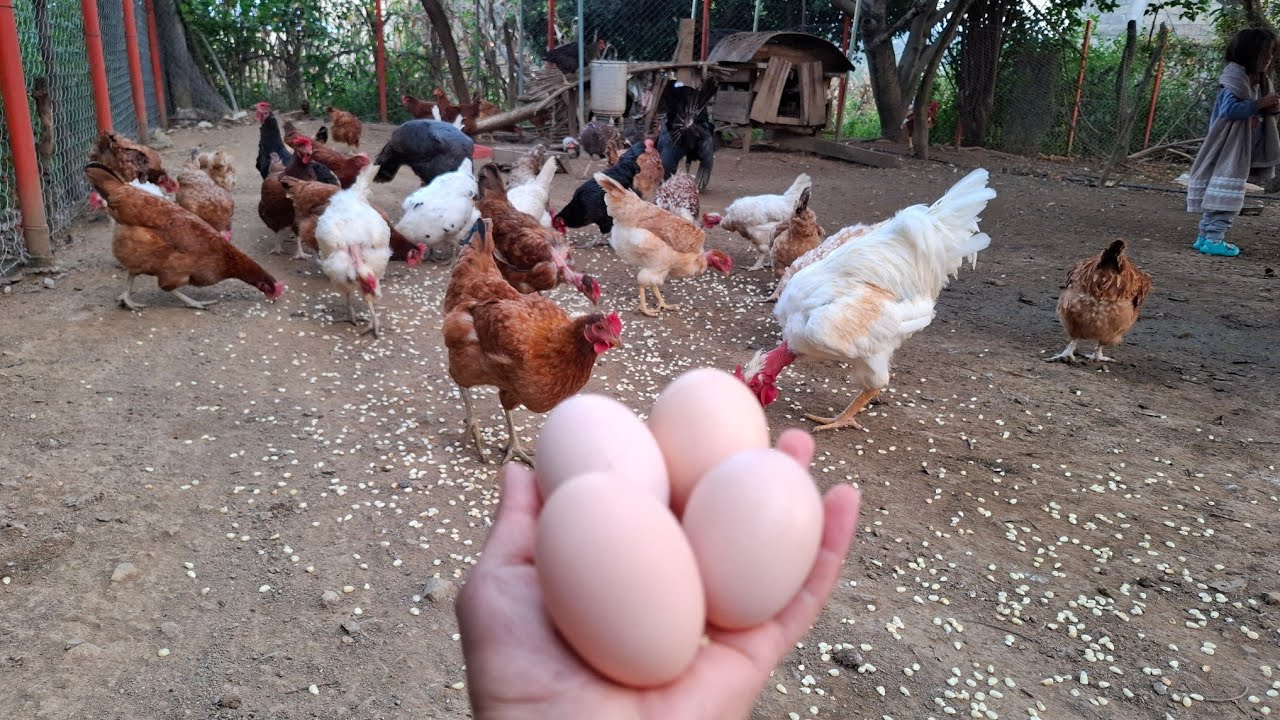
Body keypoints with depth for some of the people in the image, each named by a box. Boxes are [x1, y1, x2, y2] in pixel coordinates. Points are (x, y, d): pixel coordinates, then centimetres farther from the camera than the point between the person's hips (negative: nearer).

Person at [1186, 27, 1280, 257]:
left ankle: (1205, 236, 15)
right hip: (1229, 149, -10)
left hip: (1240, 151, 10)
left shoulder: (1256, 82, 16)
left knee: (1216, 194, 11)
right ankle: (1213, 239, -9)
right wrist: (1259, 105, -20)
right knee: (1224, 194, -11)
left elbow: (1253, 116, 19)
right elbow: (1229, 108, -24)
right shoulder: (1236, 77, -13)